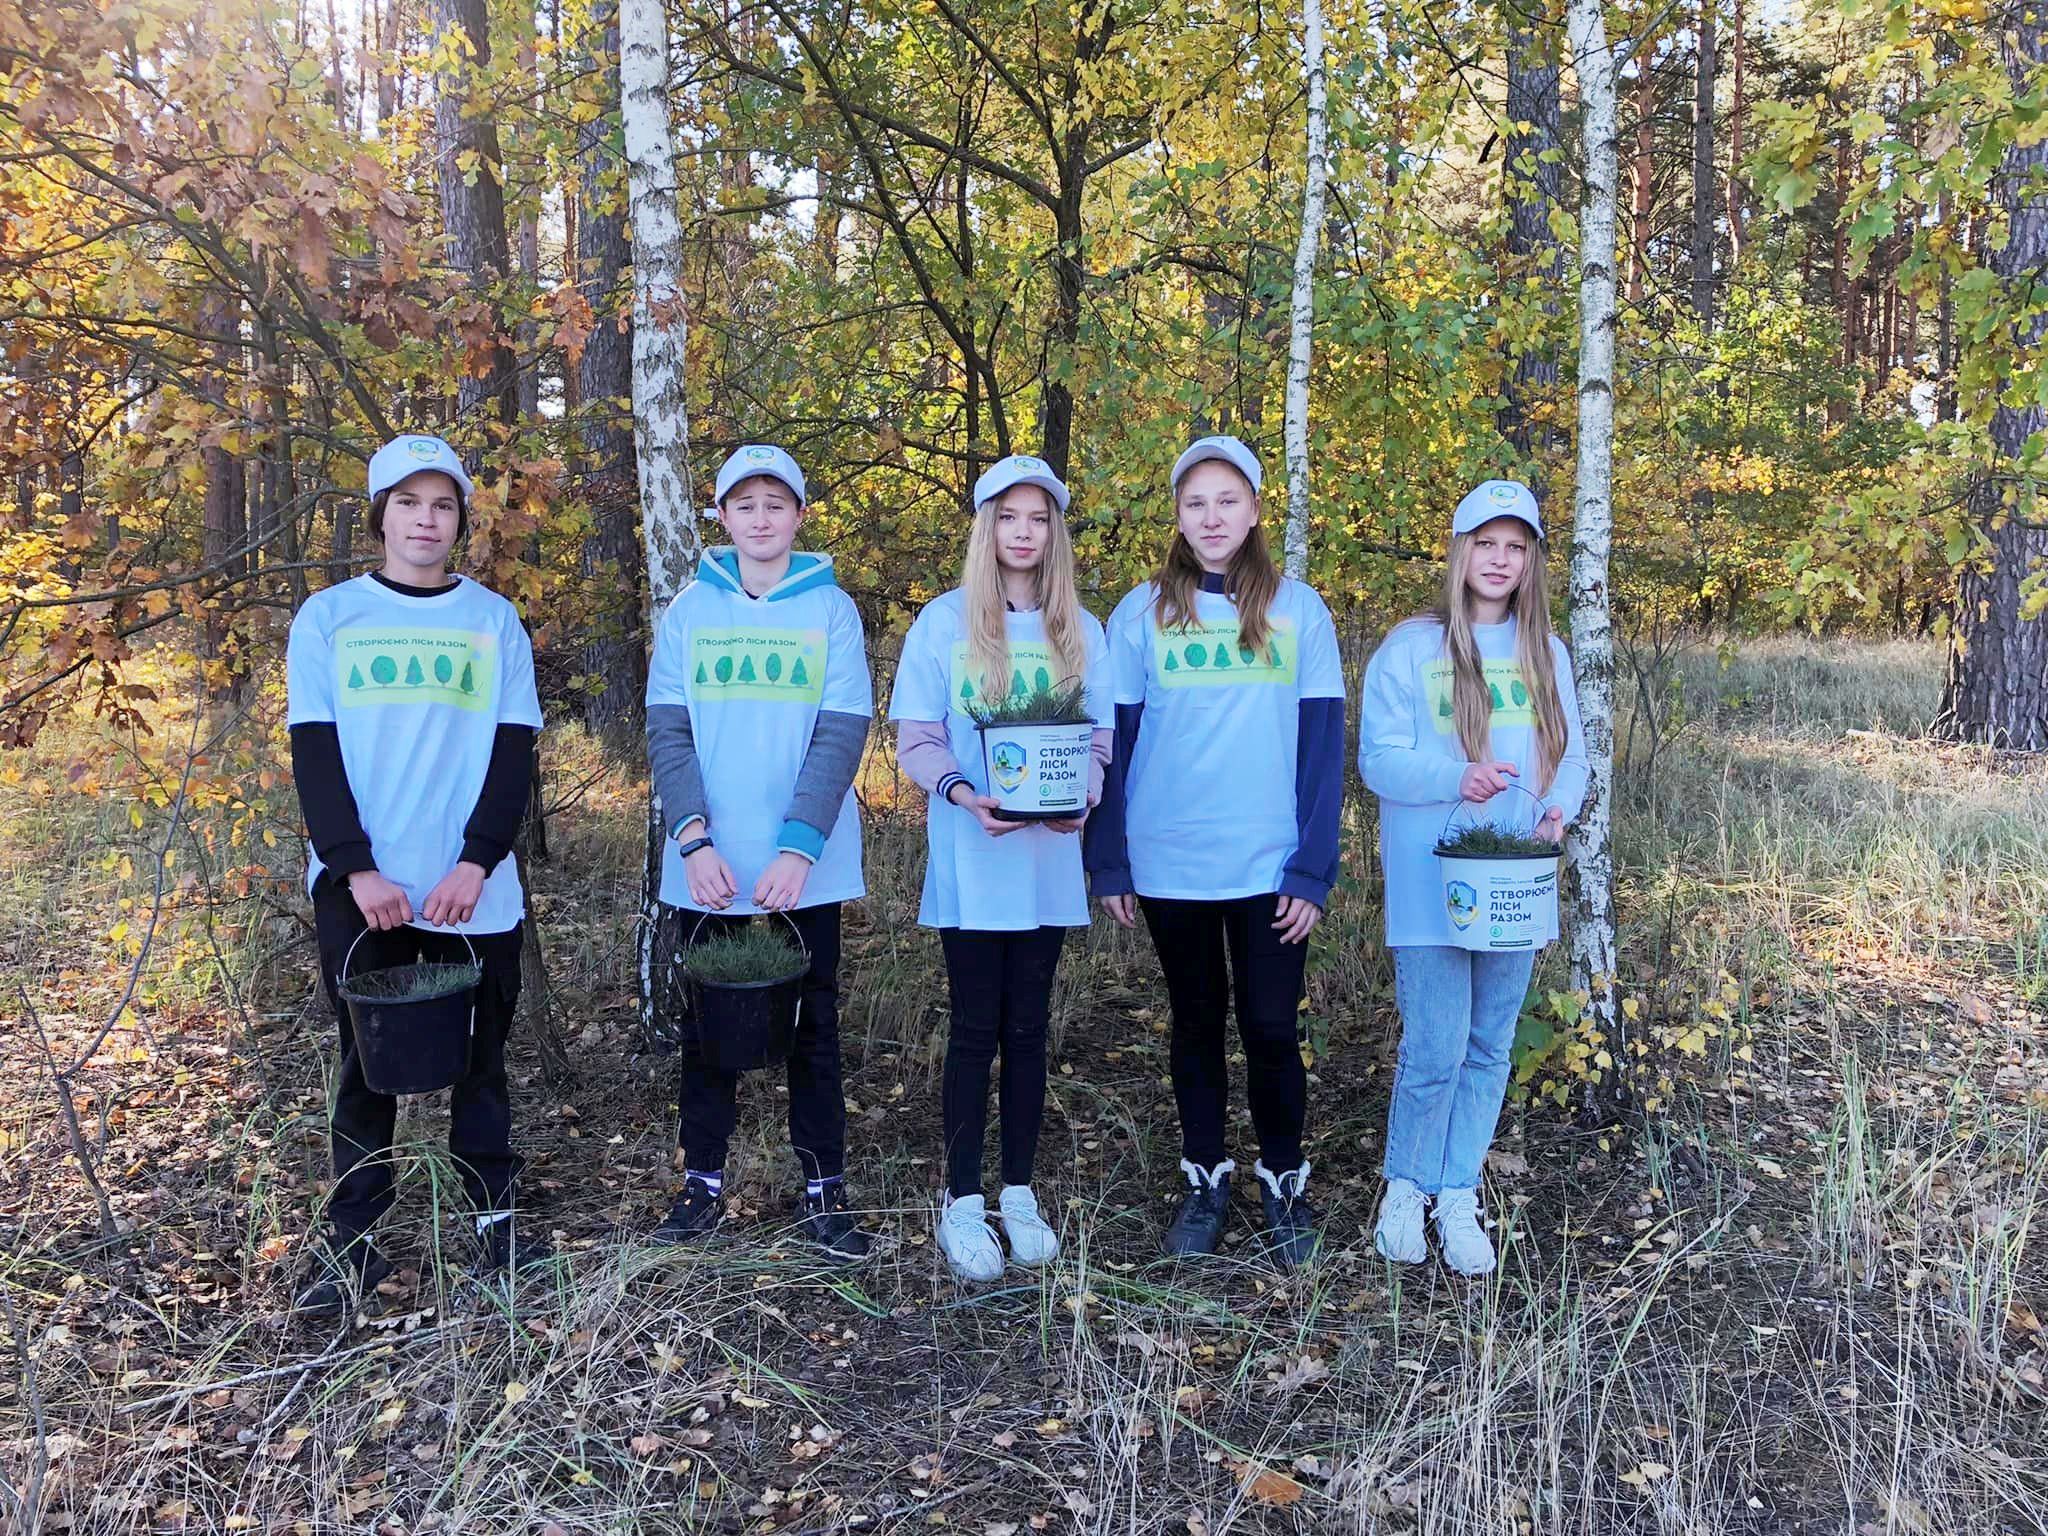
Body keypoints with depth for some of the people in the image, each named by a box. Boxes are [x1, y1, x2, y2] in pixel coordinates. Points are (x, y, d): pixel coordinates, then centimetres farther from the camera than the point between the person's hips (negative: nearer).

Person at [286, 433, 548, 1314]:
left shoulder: (494, 620, 7)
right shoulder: (328, 617, 5)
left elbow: (514, 751, 1)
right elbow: (314, 754, 0)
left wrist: (476, 861, -12)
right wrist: (357, 870, -12)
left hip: (475, 894, 0)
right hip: (359, 891, 0)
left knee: (480, 1062, 8)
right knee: (366, 1067, 6)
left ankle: (494, 1224, 19)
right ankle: (353, 1244, 17)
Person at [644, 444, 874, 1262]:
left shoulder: (832, 610, 0)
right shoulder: (689, 610, 4)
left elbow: (841, 736, -9)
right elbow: (666, 733, -2)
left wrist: (798, 849, -19)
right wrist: (693, 840, -16)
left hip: (807, 867, -1)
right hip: (707, 867, 1)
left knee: (814, 1027, 8)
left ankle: (823, 1188, 20)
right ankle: (703, 1181, 26)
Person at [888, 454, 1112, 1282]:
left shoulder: (1079, 629, 7)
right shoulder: (943, 621, -1)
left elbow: (1098, 737, 8)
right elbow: (915, 740, -2)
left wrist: (1081, 795, -13)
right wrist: (963, 794, -21)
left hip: (1049, 858, 2)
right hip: (970, 860, -2)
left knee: (1027, 1027, 10)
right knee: (977, 1028, 2)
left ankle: (1019, 1192, 23)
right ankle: (961, 1202, 15)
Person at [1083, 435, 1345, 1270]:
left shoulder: (1298, 610, 1)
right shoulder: (1142, 612, 2)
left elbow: (1322, 746, -2)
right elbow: (1113, 742, 2)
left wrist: (1313, 869, -7)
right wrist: (1109, 862, -1)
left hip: (1270, 865, -1)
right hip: (1169, 865, 1)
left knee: (1271, 1028, 4)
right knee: (1196, 1022, 14)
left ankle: (1283, 1180, 25)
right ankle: (1206, 1176, 29)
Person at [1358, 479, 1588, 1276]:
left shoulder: (1546, 654, 10)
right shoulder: (1410, 648, -4)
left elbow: (1571, 754, 11)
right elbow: (1378, 757, -7)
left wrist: (1558, 809, -10)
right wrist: (1455, 778, -23)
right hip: (1432, 882, -4)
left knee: (1489, 1049, 11)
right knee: (1435, 1049, -6)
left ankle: (1458, 1196, 25)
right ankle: (1406, 1188, 18)